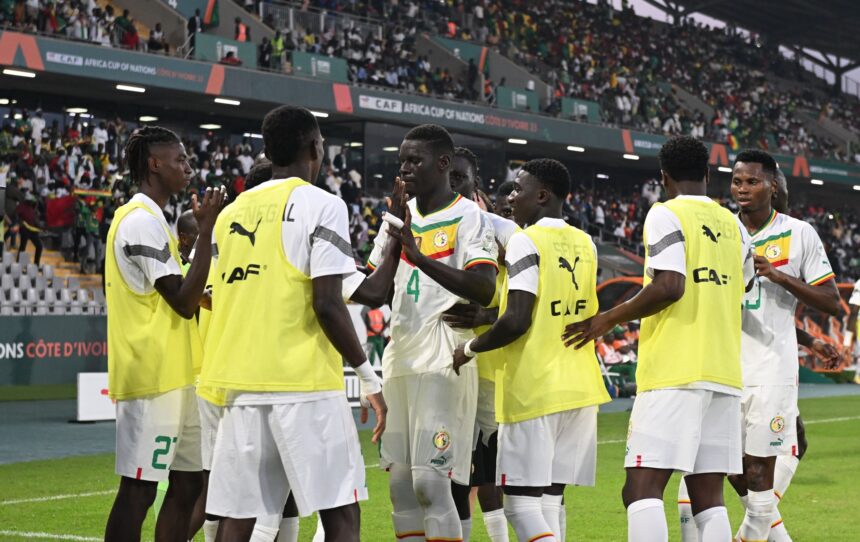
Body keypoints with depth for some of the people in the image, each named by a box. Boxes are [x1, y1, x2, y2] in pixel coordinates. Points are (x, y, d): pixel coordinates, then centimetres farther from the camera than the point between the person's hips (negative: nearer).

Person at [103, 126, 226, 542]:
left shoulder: (149, 219, 18)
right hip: (153, 378, -10)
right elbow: (184, 301, -20)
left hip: (171, 377, 10)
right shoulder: (142, 220, -14)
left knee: (186, 484, 12)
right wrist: (206, 231, -19)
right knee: (137, 491, -7)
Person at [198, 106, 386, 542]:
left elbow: (218, 301, 16)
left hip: (241, 382, 6)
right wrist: (368, 376, -4)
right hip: (305, 381, -6)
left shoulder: (233, 211, 14)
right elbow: (327, 304, -12)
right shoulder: (321, 206, -4)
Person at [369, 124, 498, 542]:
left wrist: (418, 254, -27)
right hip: (399, 359, 7)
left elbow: (484, 291, -21)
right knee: (400, 482, 6)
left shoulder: (468, 217, -6)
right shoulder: (400, 215, 15)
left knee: (431, 480, -13)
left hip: (442, 361, -7)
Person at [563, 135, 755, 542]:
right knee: (708, 497, 7)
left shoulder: (666, 215, -4)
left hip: (674, 372, -7)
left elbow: (670, 286, -16)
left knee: (642, 488, -10)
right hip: (725, 374, 7)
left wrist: (609, 319, -6)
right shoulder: (733, 226, 16)